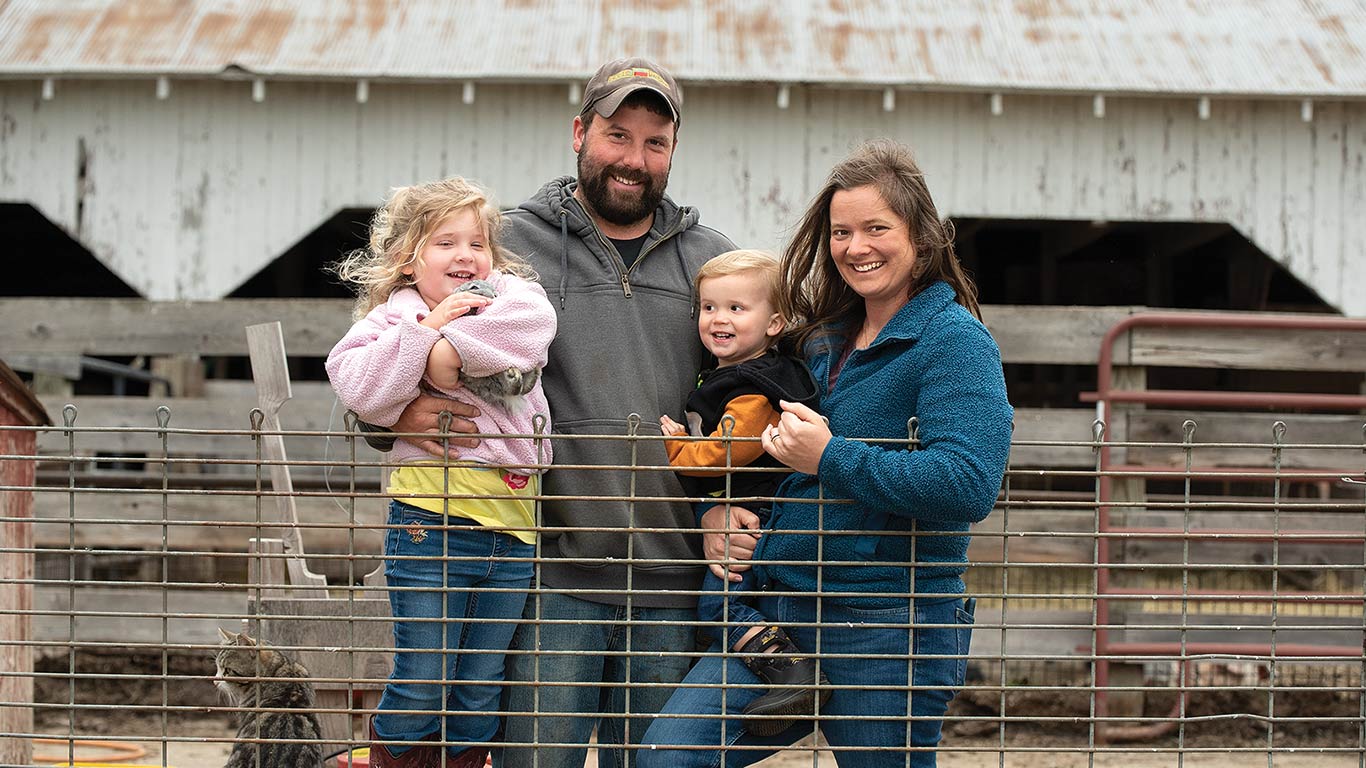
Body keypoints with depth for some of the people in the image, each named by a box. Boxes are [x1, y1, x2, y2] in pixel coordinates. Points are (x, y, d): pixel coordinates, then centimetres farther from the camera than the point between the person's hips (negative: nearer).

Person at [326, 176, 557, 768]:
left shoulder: (507, 294, 11)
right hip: (431, 519, -3)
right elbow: (359, 390, -14)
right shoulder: (395, 315, 3)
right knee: (420, 687, 2)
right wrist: (426, 329, -16)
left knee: (479, 694, 12)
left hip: (510, 525, 3)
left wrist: (456, 348, -18)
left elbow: (534, 322, -14)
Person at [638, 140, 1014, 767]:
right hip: (778, 608, 6)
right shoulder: (823, 339, 15)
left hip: (889, 625, -6)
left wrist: (830, 457, -19)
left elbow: (968, 485, -22)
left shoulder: (953, 340, -8)